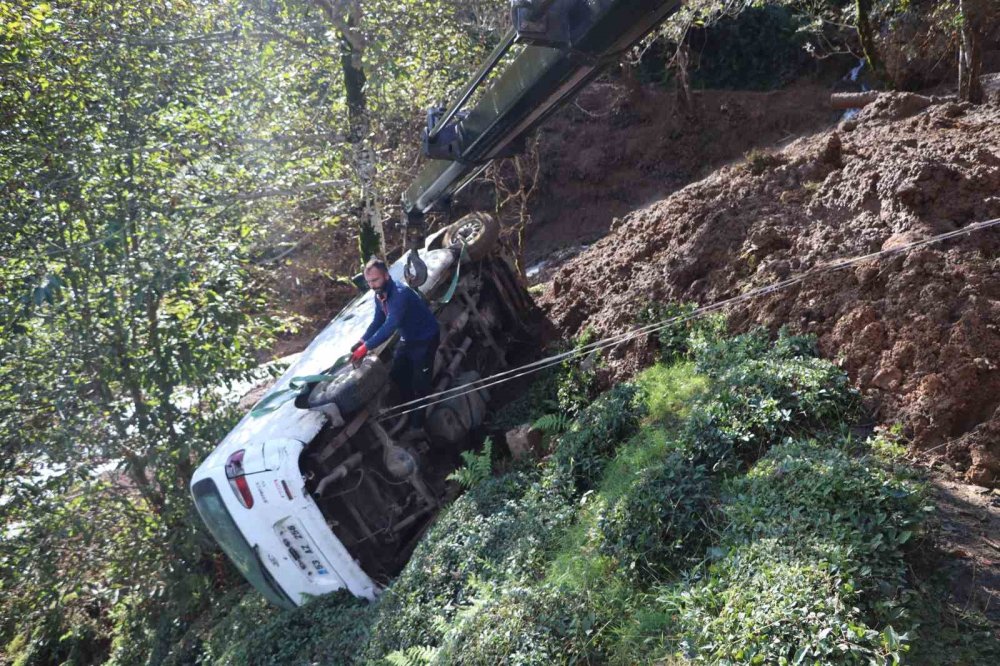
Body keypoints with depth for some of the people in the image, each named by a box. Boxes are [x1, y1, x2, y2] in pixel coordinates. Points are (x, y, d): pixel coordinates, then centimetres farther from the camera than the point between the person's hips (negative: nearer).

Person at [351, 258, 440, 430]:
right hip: (407, 338, 9)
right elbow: (377, 322, 0)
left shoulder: (400, 294, -35)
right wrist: (362, 341, -15)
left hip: (425, 339, -9)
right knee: (398, 376, 15)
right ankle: (405, 414, 31)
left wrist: (366, 347, -42)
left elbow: (390, 326, -41)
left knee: (420, 383, -5)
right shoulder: (379, 295, -6)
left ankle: (417, 424, 6)